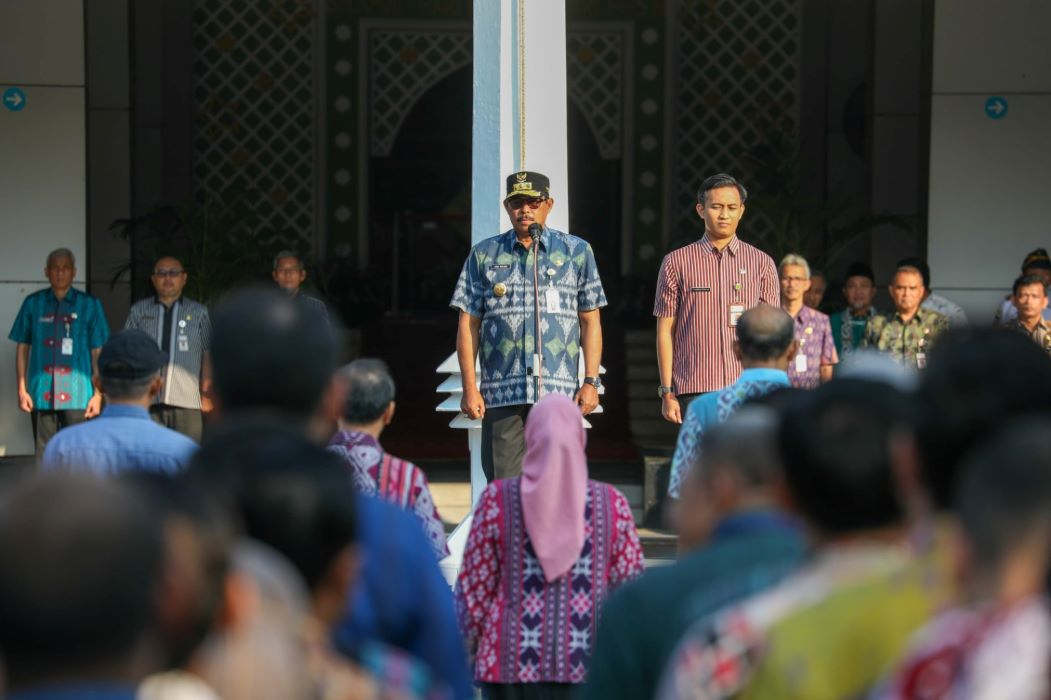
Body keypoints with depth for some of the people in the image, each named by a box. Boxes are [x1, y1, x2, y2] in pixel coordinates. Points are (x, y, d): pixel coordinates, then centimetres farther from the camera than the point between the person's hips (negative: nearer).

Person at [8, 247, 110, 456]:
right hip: (42, 394, 1)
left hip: (78, 395, -1)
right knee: (44, 456, 5)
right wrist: (22, 389, 4)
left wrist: (98, 393, -2)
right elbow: (23, 347, 10)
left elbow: (98, 352, 4)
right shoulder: (33, 303, 6)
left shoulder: (89, 305, 3)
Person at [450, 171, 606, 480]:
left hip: (559, 392, 0)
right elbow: (468, 323, 9)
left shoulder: (576, 252, 11)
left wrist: (591, 381, 1)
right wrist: (469, 386, 1)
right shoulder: (484, 255, 12)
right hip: (501, 393, 1)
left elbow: (590, 321, 10)